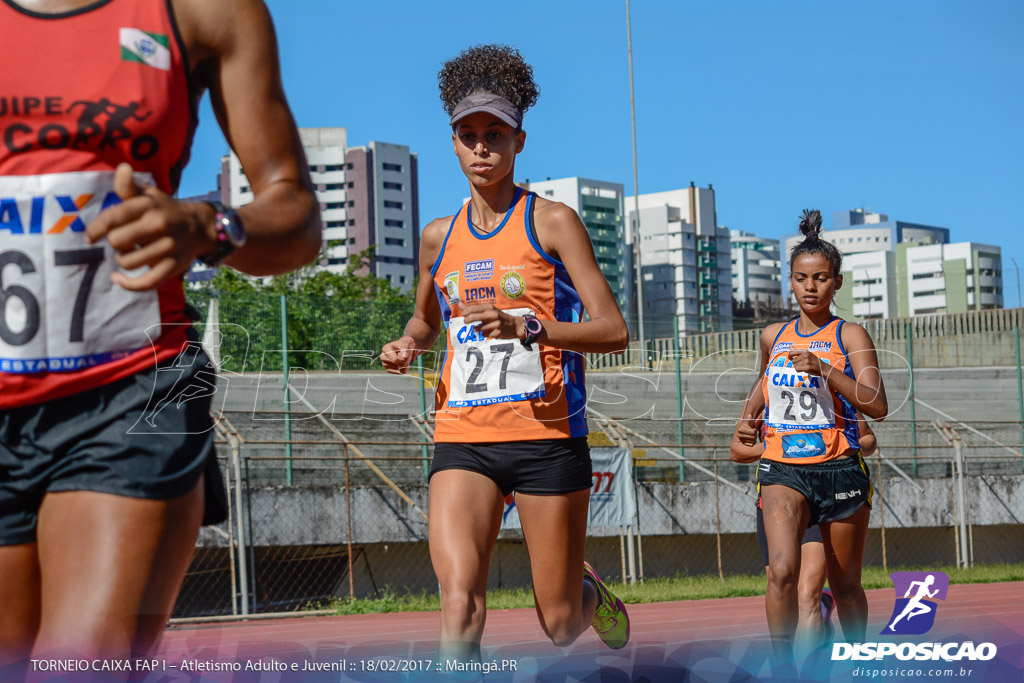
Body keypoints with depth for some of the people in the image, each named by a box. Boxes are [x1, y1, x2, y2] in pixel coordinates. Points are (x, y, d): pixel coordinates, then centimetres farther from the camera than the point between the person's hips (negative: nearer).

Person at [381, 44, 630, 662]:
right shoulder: (439, 237, 12)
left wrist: (527, 328, -22)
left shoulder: (552, 222, -1)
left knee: (561, 625, 6)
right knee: (460, 602, -20)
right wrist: (409, 346, 7)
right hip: (462, 438, 3)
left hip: (547, 433, -3)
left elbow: (614, 331, -7)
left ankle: (592, 593, 40)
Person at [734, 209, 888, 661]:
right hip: (783, 468, 2)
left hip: (839, 467, -2)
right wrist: (749, 413, 14)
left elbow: (877, 406, -14)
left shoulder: (850, 336, -2)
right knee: (782, 571, -22)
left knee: (845, 586, 11)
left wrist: (824, 369, -24)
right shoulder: (773, 336, 10)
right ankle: (783, 666, -14)